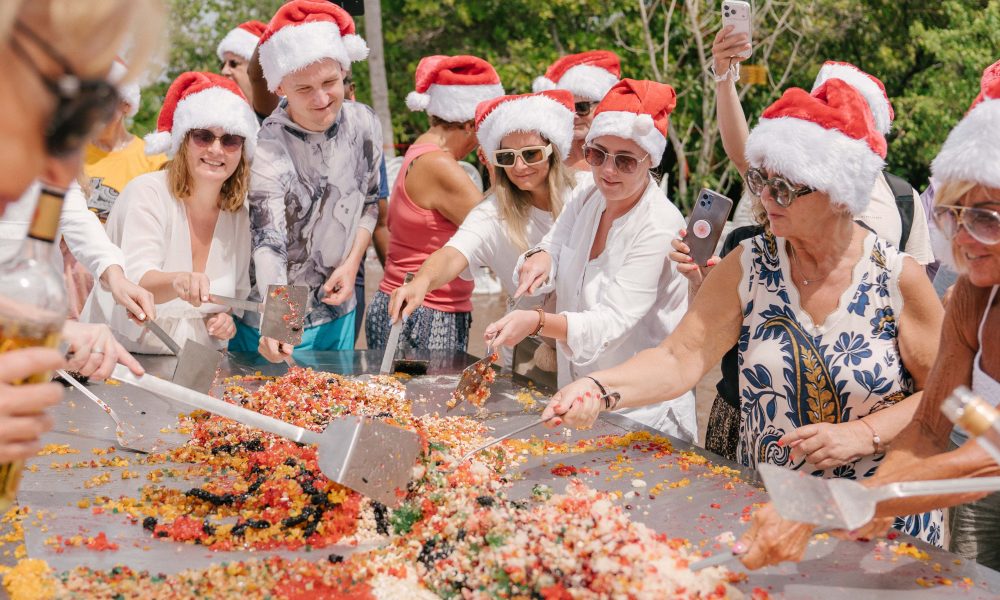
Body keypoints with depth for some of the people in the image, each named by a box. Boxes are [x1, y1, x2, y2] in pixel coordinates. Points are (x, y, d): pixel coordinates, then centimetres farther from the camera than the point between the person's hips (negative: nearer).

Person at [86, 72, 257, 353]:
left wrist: (227, 317, -3)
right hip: (124, 358, -6)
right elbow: (137, 281, -23)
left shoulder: (239, 215, 6)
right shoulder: (147, 193, -9)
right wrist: (178, 282, -43)